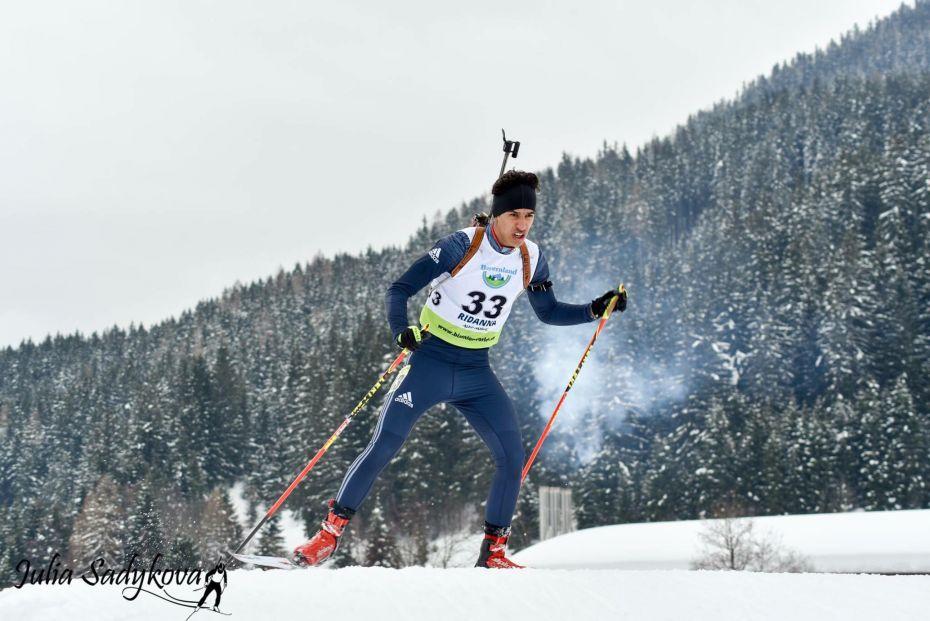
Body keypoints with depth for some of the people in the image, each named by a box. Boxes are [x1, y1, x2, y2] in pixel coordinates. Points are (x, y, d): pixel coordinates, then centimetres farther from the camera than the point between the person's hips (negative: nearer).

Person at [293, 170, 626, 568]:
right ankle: (329, 533, 3)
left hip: (476, 374, 4)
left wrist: (596, 309, 3)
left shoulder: (531, 259, 0)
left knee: (512, 458, -5)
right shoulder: (462, 245, -15)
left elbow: (548, 312, 16)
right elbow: (399, 289, -13)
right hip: (430, 362, -4)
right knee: (383, 447, -10)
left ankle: (493, 551, 10)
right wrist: (402, 331, -31)